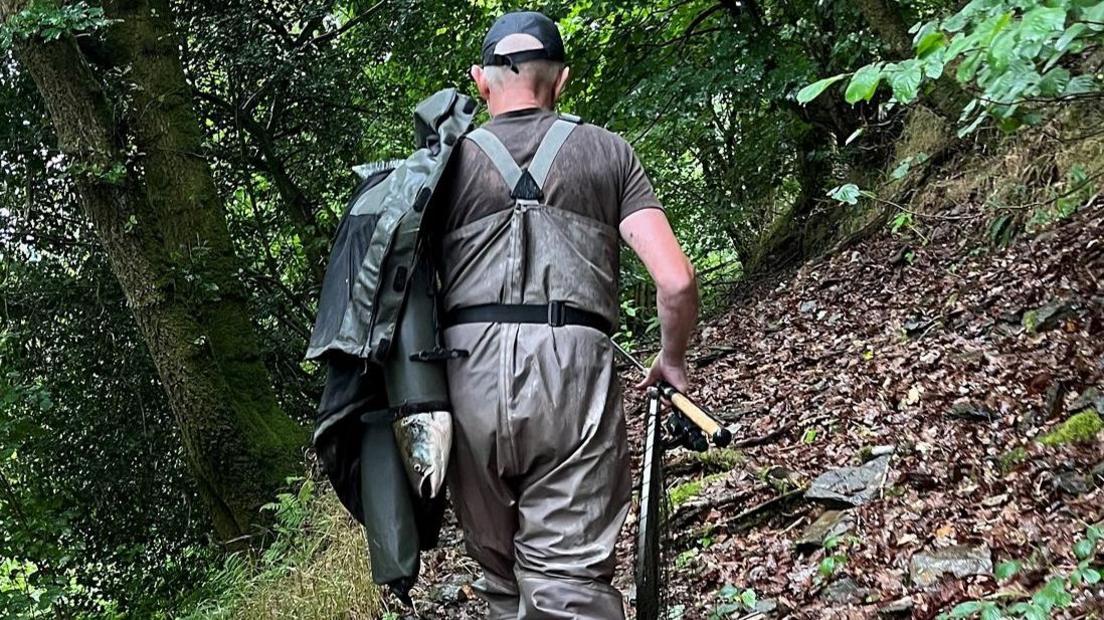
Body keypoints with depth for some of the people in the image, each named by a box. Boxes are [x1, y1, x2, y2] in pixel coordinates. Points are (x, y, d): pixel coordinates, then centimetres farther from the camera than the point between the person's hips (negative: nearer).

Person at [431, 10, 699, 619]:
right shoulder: (607, 150, 13)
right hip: (572, 371, -1)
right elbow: (677, 280, 4)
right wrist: (671, 359, 21)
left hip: (471, 374, 2)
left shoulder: (447, 161, 15)